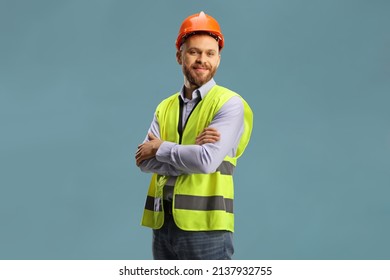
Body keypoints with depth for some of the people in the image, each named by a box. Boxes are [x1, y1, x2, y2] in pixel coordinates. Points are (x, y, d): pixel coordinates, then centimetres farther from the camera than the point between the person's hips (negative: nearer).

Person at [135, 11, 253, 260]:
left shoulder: (229, 103, -5)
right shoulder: (165, 108, 12)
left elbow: (207, 160, -19)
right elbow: (145, 161, -1)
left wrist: (161, 148, -5)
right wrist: (191, 151, -14)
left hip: (205, 225, -5)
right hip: (162, 223, 6)